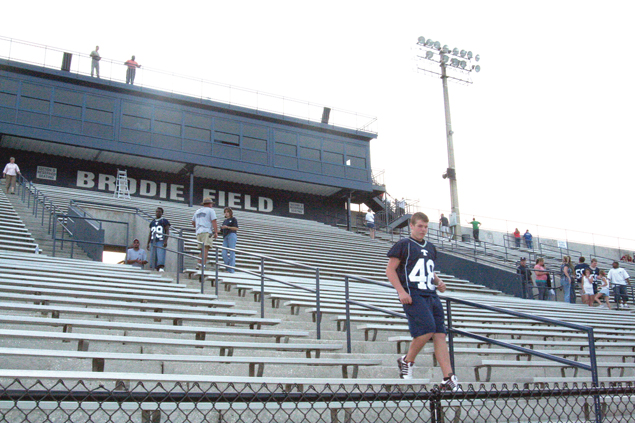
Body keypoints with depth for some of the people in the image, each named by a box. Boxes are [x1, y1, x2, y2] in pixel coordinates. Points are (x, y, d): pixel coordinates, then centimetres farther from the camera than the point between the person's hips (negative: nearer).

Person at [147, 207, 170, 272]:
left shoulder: (164, 221, 7)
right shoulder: (152, 222, 23)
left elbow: (167, 231, -2)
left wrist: (165, 241, -14)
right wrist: (148, 243, 18)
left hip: (161, 242, -6)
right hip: (153, 242, 6)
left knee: (161, 256, -19)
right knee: (153, 256, -1)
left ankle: (161, 268, -27)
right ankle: (155, 270, 0)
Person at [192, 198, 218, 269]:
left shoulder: (197, 211, 24)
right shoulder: (210, 210, 5)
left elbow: (193, 223, 31)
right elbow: (214, 222, -6)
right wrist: (216, 232, -8)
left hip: (198, 232, 7)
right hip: (207, 232, -7)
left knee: (202, 250, 10)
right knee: (206, 248, -17)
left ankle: (199, 264, 0)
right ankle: (203, 264, -30)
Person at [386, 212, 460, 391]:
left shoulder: (430, 248, 22)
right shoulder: (403, 245, 1)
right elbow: (390, 270, -3)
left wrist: (438, 281, 11)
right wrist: (401, 291, -14)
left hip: (431, 295, 7)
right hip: (413, 295, -7)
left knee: (440, 334, -2)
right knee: (427, 329, -19)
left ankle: (448, 378, -2)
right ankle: (407, 361, 5)